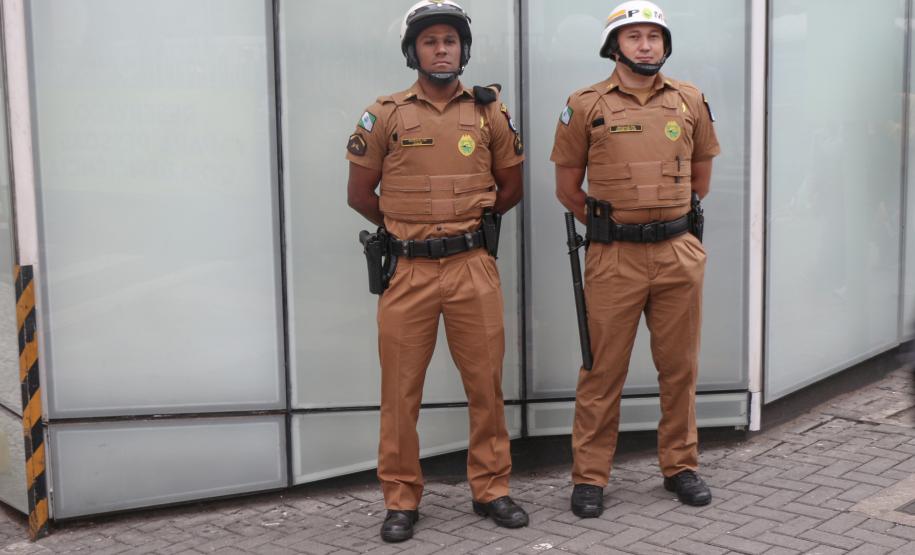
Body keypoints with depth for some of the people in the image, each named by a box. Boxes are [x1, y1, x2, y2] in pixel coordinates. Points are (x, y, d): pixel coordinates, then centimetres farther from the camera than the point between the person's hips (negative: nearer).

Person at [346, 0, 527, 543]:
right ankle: (402, 499, 16)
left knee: (487, 383, 6)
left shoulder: (490, 112, 6)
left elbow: (511, 187, 14)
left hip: (475, 267, 1)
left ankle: (491, 489, 21)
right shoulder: (385, 115, 2)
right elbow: (360, 193, 7)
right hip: (409, 270, -1)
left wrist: (467, 225, 11)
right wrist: (405, 230, 10)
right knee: (401, 389, 4)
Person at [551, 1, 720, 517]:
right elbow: (567, 187, 5)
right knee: (603, 370, 2)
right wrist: (610, 224, 8)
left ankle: (681, 465, 26)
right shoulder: (586, 105, -1)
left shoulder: (690, 101, 7)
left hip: (679, 253, 3)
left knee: (680, 366, 10)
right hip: (613, 258, -2)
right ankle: (590, 477, 12)